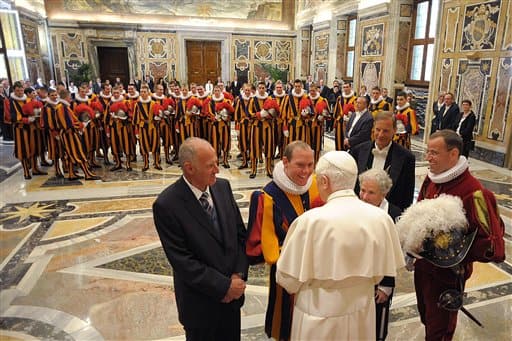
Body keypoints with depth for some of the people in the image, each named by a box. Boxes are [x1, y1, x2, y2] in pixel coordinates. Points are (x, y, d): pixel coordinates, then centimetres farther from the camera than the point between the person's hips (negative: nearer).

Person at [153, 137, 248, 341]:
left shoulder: (223, 187, -5)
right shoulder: (166, 205, -21)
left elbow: (241, 235, 1)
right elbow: (182, 261, -19)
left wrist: (239, 275, -9)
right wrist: (224, 286, -16)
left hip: (234, 293, 5)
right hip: (200, 303, -4)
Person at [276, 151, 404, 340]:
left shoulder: (311, 221, -26)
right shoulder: (381, 218, -14)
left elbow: (288, 279, -16)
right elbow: (380, 273, -1)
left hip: (318, 320, -3)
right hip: (362, 317, 3)